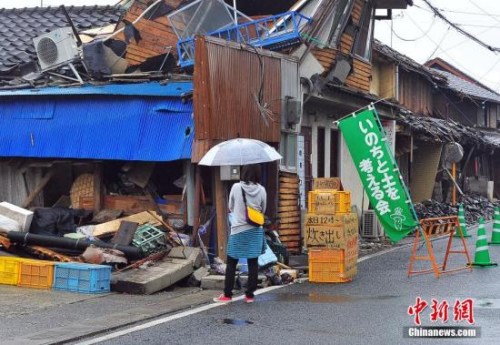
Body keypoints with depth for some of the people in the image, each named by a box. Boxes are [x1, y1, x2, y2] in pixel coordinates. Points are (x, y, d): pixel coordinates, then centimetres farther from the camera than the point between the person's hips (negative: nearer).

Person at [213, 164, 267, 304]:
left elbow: (230, 208, 3)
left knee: (231, 263, 7)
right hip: (255, 230, 2)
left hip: (238, 230, -2)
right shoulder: (261, 190, -6)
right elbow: (263, 210, 7)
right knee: (253, 263, 7)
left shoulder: (236, 187, -9)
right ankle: (249, 295, 10)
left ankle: (227, 295, 9)